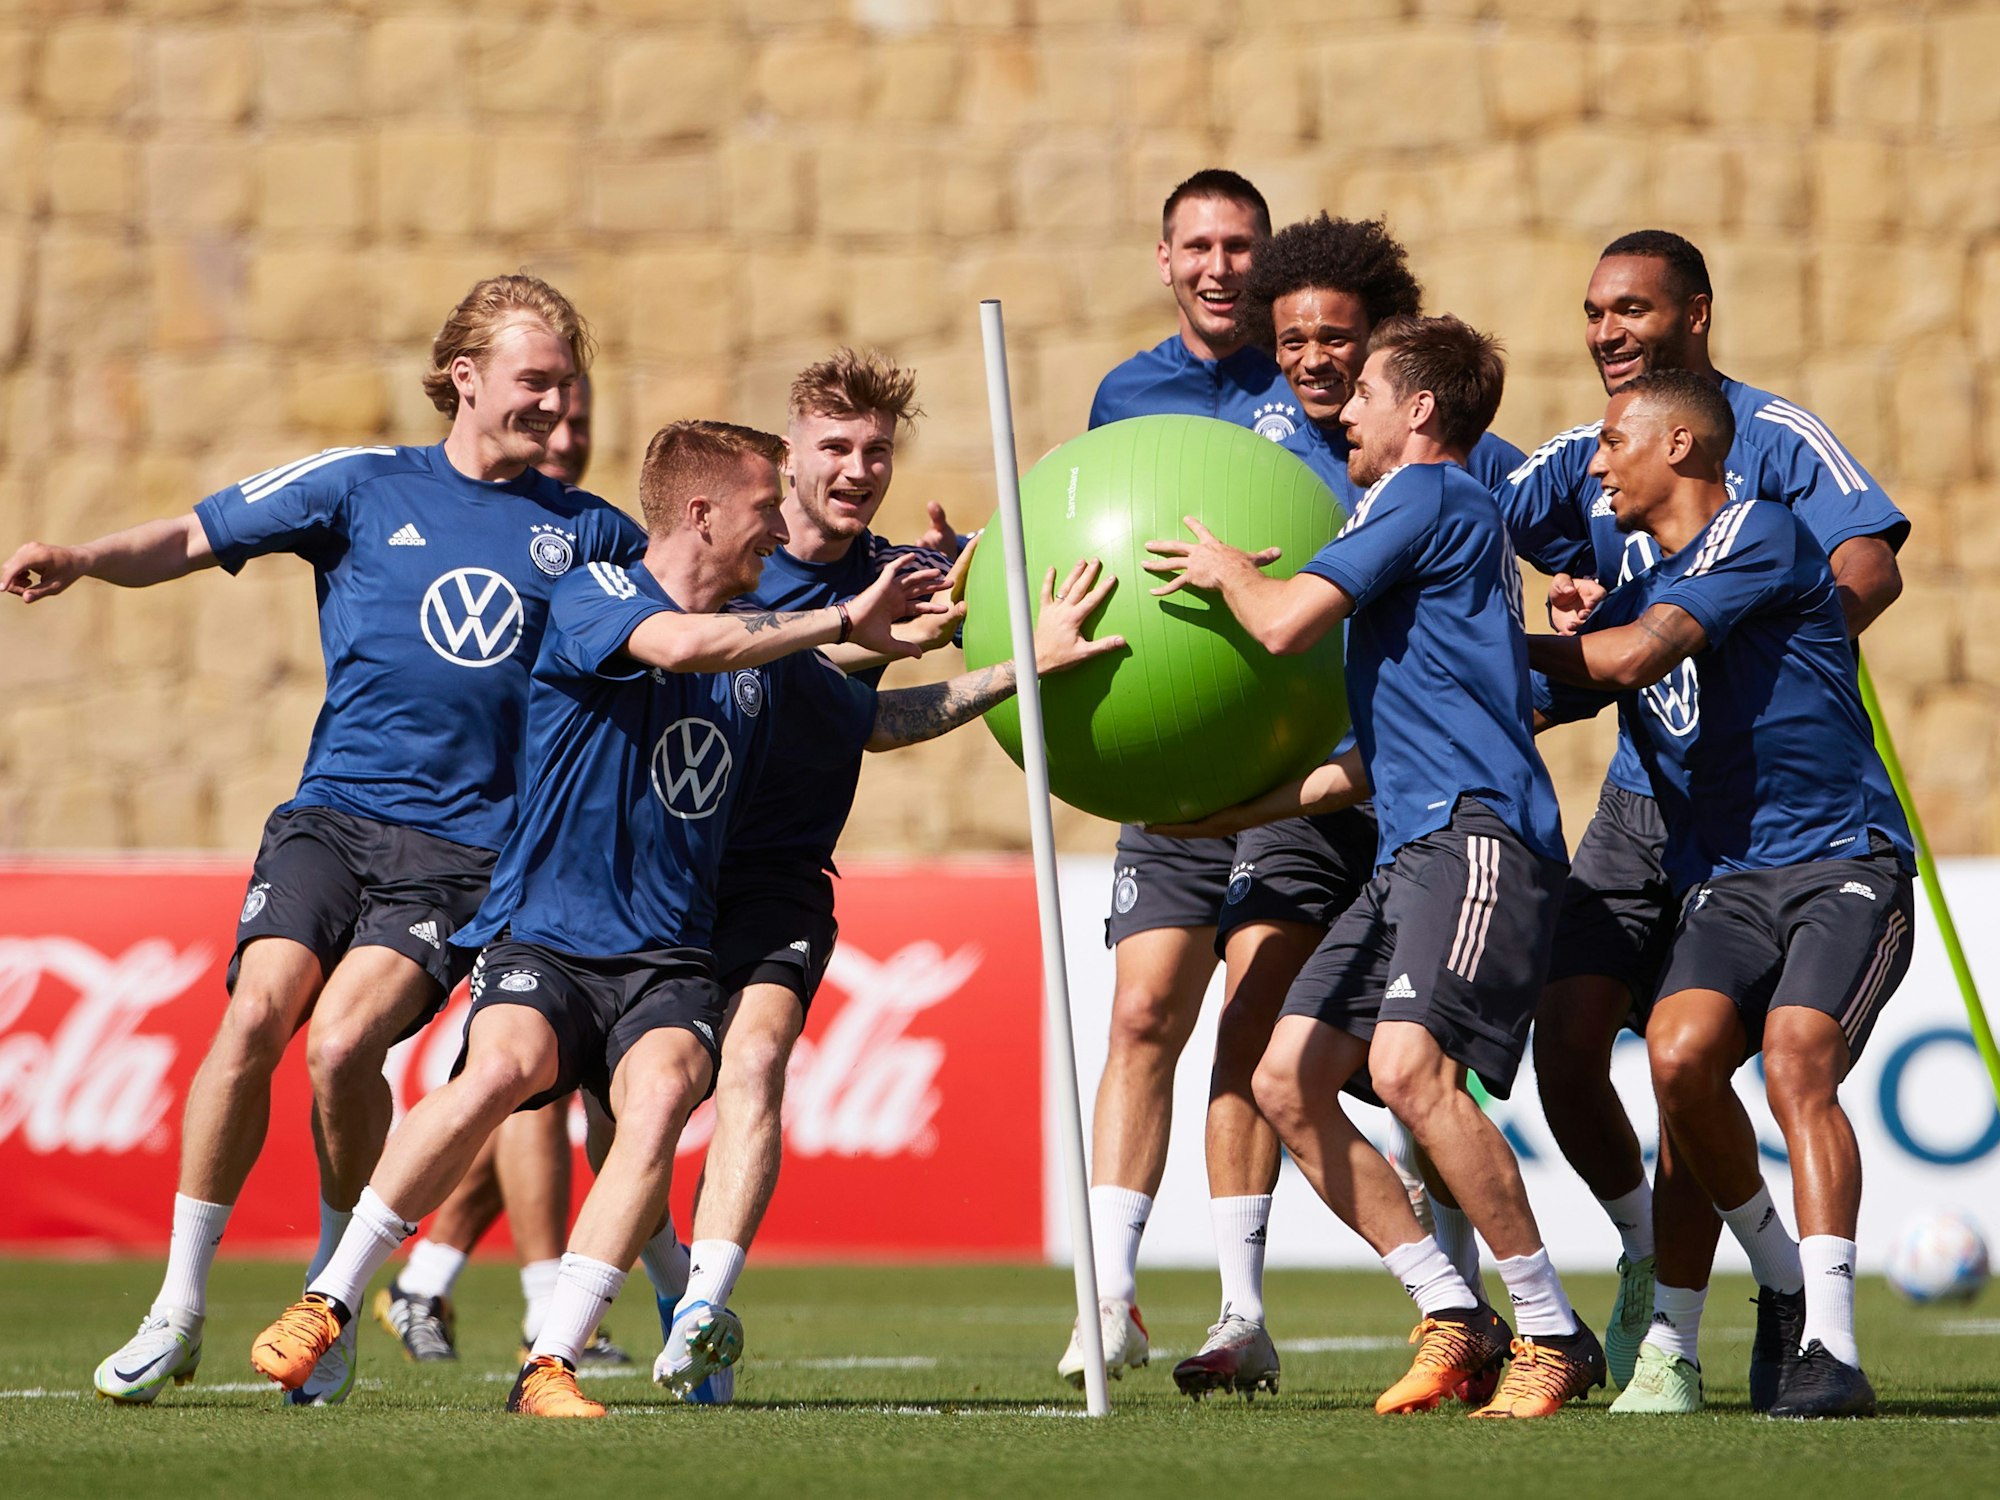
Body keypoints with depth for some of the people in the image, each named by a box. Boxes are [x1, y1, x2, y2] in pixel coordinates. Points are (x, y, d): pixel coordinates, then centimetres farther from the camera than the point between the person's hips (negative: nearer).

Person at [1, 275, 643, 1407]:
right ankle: (181, 1305, -7)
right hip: (332, 815, 0)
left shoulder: (587, 532, 12)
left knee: (343, 1042, -21)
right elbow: (191, 541, 7)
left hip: (464, 847, 0)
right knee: (257, 1015, -20)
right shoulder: (363, 487, 8)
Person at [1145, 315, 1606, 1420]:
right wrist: (1239, 811, 31)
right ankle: (1454, 1319, 3)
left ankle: (1553, 1337, -19)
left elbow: (1283, 623, -12)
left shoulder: (1429, 498, -2)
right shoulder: (1444, 517, 29)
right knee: (1287, 1080, 3)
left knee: (1409, 1064, -25)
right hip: (1411, 845, 11)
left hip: (1475, 832, -11)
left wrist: (1225, 568, 9)